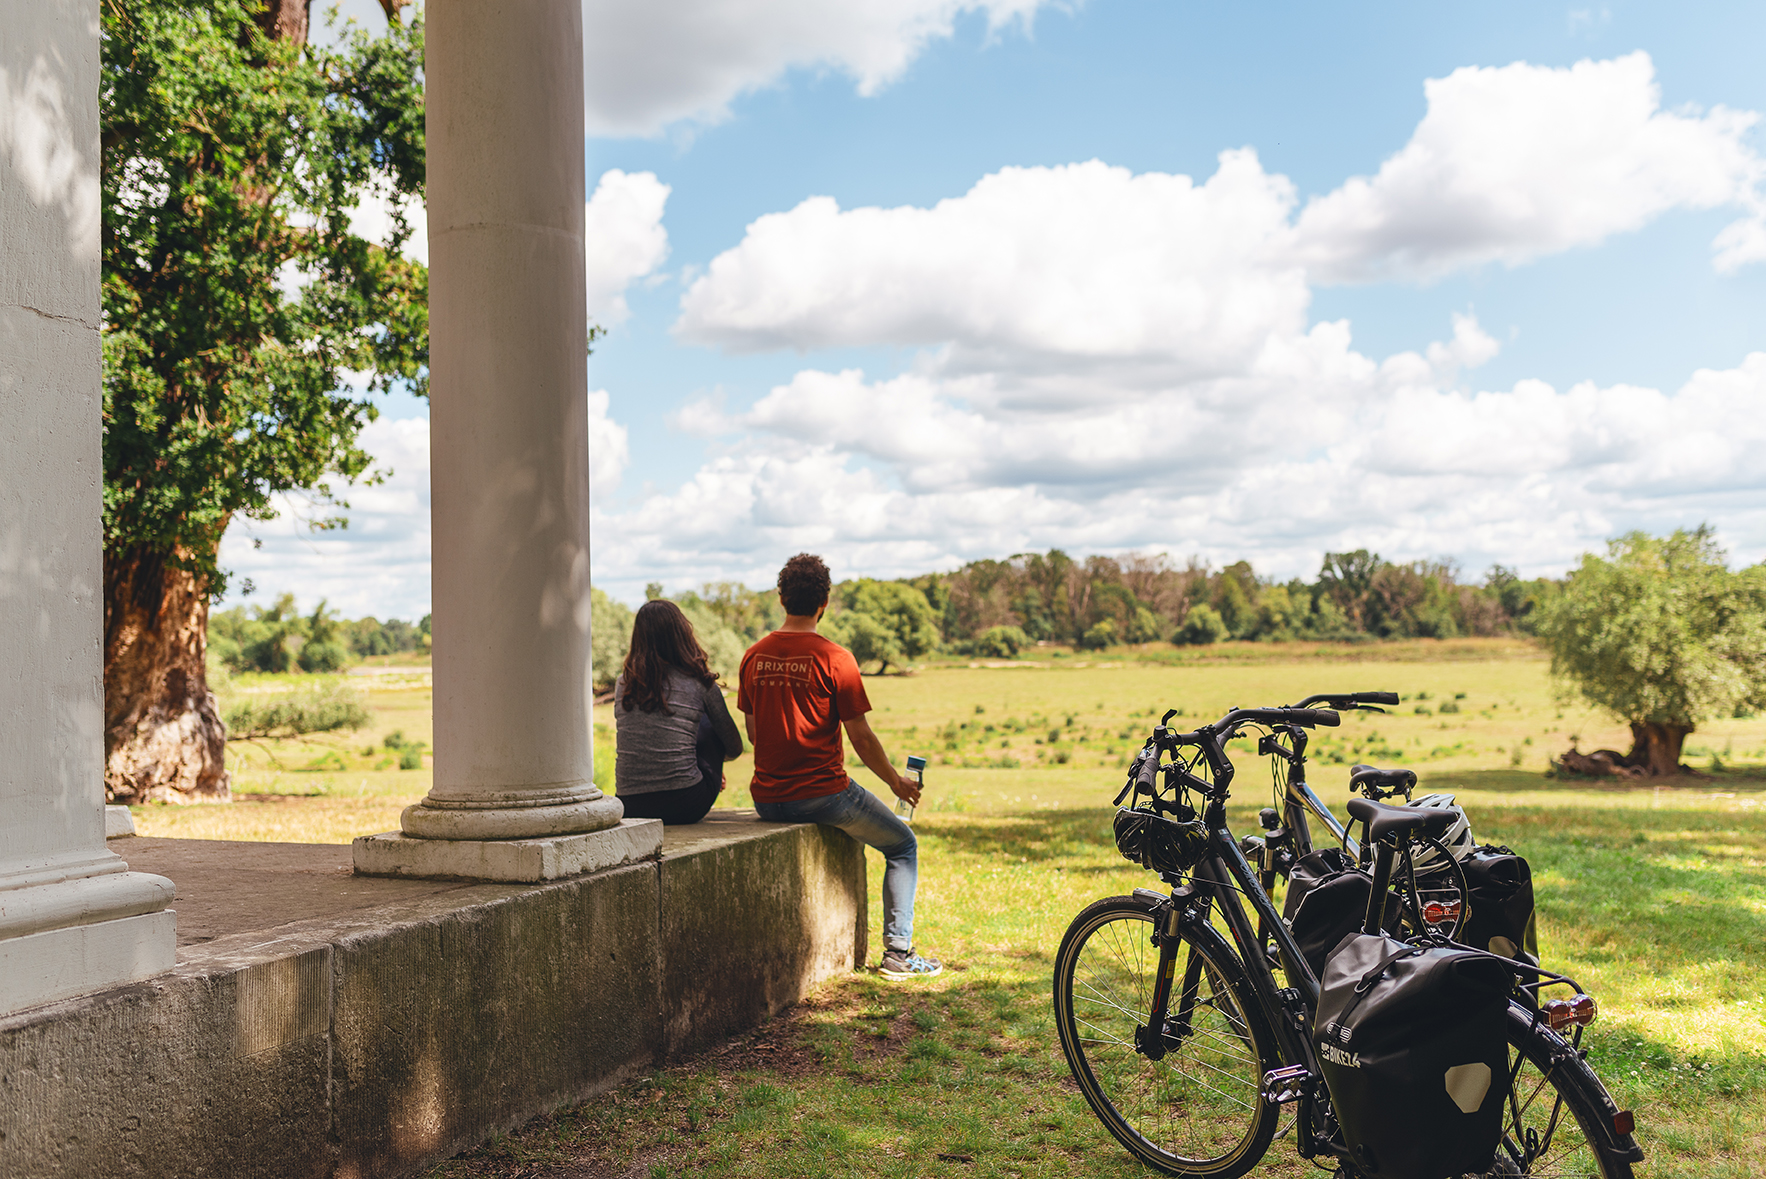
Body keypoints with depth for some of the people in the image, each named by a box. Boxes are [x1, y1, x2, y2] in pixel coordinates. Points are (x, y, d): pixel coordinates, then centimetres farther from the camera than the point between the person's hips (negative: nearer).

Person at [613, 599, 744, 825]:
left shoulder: (623, 684, 6)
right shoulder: (700, 683, -2)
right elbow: (734, 750, 10)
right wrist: (710, 760, 34)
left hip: (631, 809, 4)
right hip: (686, 805, -4)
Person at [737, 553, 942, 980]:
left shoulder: (754, 656, 2)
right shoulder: (834, 658, -14)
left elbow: (752, 732, 12)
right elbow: (862, 739, -11)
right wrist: (897, 782, 4)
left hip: (766, 798, 6)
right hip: (823, 794, -6)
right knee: (902, 845, 16)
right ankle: (897, 952, 11)